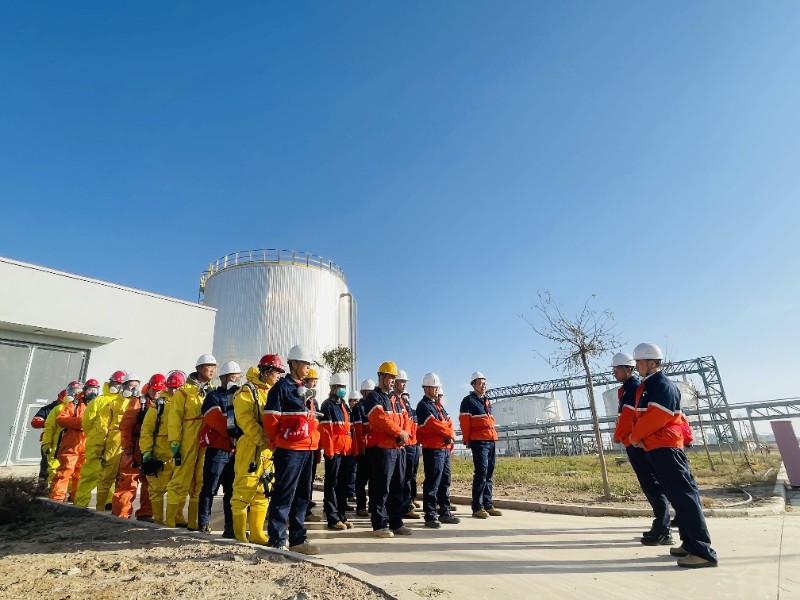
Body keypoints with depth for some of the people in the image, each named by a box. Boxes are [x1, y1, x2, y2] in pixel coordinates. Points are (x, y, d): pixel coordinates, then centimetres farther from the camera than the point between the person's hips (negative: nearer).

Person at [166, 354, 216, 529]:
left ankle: (195, 521, 16)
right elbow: (175, 417, -6)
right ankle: (172, 519, 13)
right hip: (187, 442, -5)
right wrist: (174, 441, -12)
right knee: (181, 481, 0)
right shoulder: (185, 391, -1)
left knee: (201, 482, 8)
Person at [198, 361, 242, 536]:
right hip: (217, 450, -5)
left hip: (235, 451, 6)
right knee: (210, 488, 0)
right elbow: (215, 419, -17)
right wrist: (233, 432, -24)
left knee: (232, 489, 9)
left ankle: (231, 526, 16)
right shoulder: (214, 396, -2)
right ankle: (204, 524, 13)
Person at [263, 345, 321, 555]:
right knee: (283, 495, -1)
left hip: (307, 449, 8)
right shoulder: (281, 387, -8)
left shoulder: (306, 390, 16)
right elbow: (271, 419, -10)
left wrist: (314, 440, 13)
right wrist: (277, 443, -3)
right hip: (289, 450, -8)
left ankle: (298, 539, 24)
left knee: (302, 496, 14)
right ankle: (276, 542, 9)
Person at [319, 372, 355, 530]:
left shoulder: (344, 406, 17)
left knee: (343, 483, 12)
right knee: (332, 484, 0)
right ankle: (333, 519, 7)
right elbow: (325, 430, -14)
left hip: (345, 451, 8)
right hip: (334, 451, -8)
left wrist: (350, 448, 16)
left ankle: (342, 516, 21)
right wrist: (329, 451, -17)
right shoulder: (328, 405, -8)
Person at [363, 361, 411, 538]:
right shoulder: (373, 397, -6)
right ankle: (379, 525, 6)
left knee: (397, 487, 12)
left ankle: (396, 523, 22)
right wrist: (399, 432, -15)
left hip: (399, 448, 8)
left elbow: (404, 418, 11)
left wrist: (404, 434, -8)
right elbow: (380, 418, -19)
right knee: (381, 488, -3)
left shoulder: (396, 398, 18)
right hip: (381, 448, -8)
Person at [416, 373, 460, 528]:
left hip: (445, 448, 9)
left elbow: (448, 422, 15)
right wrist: (449, 434, -7)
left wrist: (450, 435, -5)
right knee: (432, 484, -5)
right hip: (433, 449, -9)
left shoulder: (438, 405, 19)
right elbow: (434, 424, -19)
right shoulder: (423, 405, -9)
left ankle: (445, 512, 24)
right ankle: (430, 516, 3)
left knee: (445, 482, 14)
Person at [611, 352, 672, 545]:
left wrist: (617, 436, -4)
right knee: (652, 485, 14)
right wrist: (621, 435, 9)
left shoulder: (633, 388, -15)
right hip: (637, 443, 10)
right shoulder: (627, 388, 16)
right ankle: (662, 528, 23)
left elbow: (627, 417, -18)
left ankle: (662, 531, 0)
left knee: (651, 485, -5)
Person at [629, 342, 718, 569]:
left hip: (665, 448, -10)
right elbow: (640, 415, 17)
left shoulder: (663, 386, -14)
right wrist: (638, 437, 0)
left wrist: (635, 436, -9)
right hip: (656, 448, 10)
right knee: (679, 496, 15)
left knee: (684, 496, -7)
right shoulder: (647, 386, 16)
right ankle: (690, 544, 24)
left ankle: (703, 552, -2)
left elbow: (655, 418, -22)